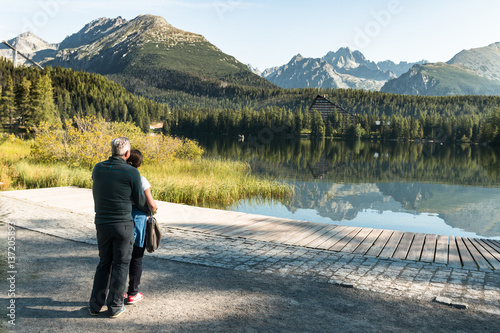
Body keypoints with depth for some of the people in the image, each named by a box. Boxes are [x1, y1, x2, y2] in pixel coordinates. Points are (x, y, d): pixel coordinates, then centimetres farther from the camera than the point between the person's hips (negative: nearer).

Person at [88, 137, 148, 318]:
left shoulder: (97, 168, 1)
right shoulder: (131, 172, -12)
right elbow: (140, 201, -2)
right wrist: (150, 209, 20)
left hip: (102, 223, 4)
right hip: (123, 224, -4)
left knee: (104, 263, 19)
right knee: (120, 265, 9)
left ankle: (95, 304, 23)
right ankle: (115, 307, 16)